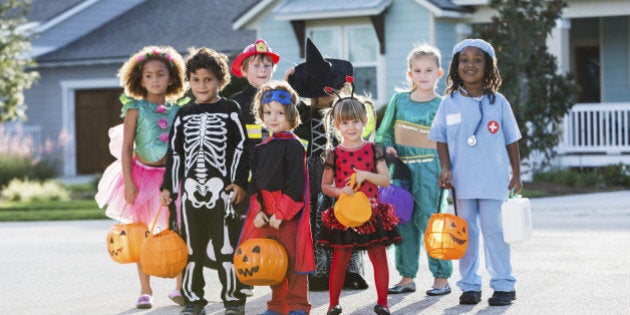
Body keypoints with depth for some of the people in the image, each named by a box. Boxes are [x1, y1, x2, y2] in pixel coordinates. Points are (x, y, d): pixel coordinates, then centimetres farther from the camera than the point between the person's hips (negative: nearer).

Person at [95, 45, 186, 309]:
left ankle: (180, 288, 14)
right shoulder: (136, 109, -4)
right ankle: (145, 290, 12)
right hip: (143, 174, -2)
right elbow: (126, 148, -6)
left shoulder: (177, 111, 4)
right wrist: (129, 183, -13)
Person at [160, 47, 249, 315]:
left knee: (225, 243, -4)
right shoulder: (184, 115, 11)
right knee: (191, 244, 6)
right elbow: (175, 152, 15)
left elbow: (241, 147, -1)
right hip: (191, 187, 4)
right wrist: (168, 186, 11)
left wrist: (239, 182, -8)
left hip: (222, 187, -4)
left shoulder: (230, 110, 1)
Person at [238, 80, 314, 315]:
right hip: (266, 214, 6)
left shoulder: (293, 146, -7)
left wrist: (281, 213, -17)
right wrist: (257, 211, -2)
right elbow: (255, 182, 12)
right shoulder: (261, 148, 13)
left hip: (289, 214, -6)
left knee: (293, 258, -4)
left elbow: (295, 183, -14)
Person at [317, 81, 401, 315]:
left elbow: (386, 180, -1)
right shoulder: (334, 155, 1)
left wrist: (366, 175, -17)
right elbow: (325, 185, 4)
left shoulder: (373, 150, 2)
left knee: (379, 257, 3)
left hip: (371, 213, 1)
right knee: (340, 259, 3)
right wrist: (338, 191, -16)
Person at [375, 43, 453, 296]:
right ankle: (407, 277, 15)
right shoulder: (399, 100, 10)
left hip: (429, 168, -4)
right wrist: (387, 147, -3)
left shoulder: (442, 105, 1)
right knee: (403, 222, 6)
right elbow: (384, 131, 17)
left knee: (428, 220, -8)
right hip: (402, 169, 4)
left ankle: (441, 276, 1)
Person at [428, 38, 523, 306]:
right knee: (466, 233, 7)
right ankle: (469, 285, 16)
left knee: (494, 231, 0)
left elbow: (511, 140, 6)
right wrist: (446, 169, -7)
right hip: (462, 181, 1)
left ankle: (503, 285, 8)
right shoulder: (449, 103, 2)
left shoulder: (497, 102, 1)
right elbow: (441, 140, 6)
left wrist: (516, 174, 4)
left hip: (494, 180, -1)